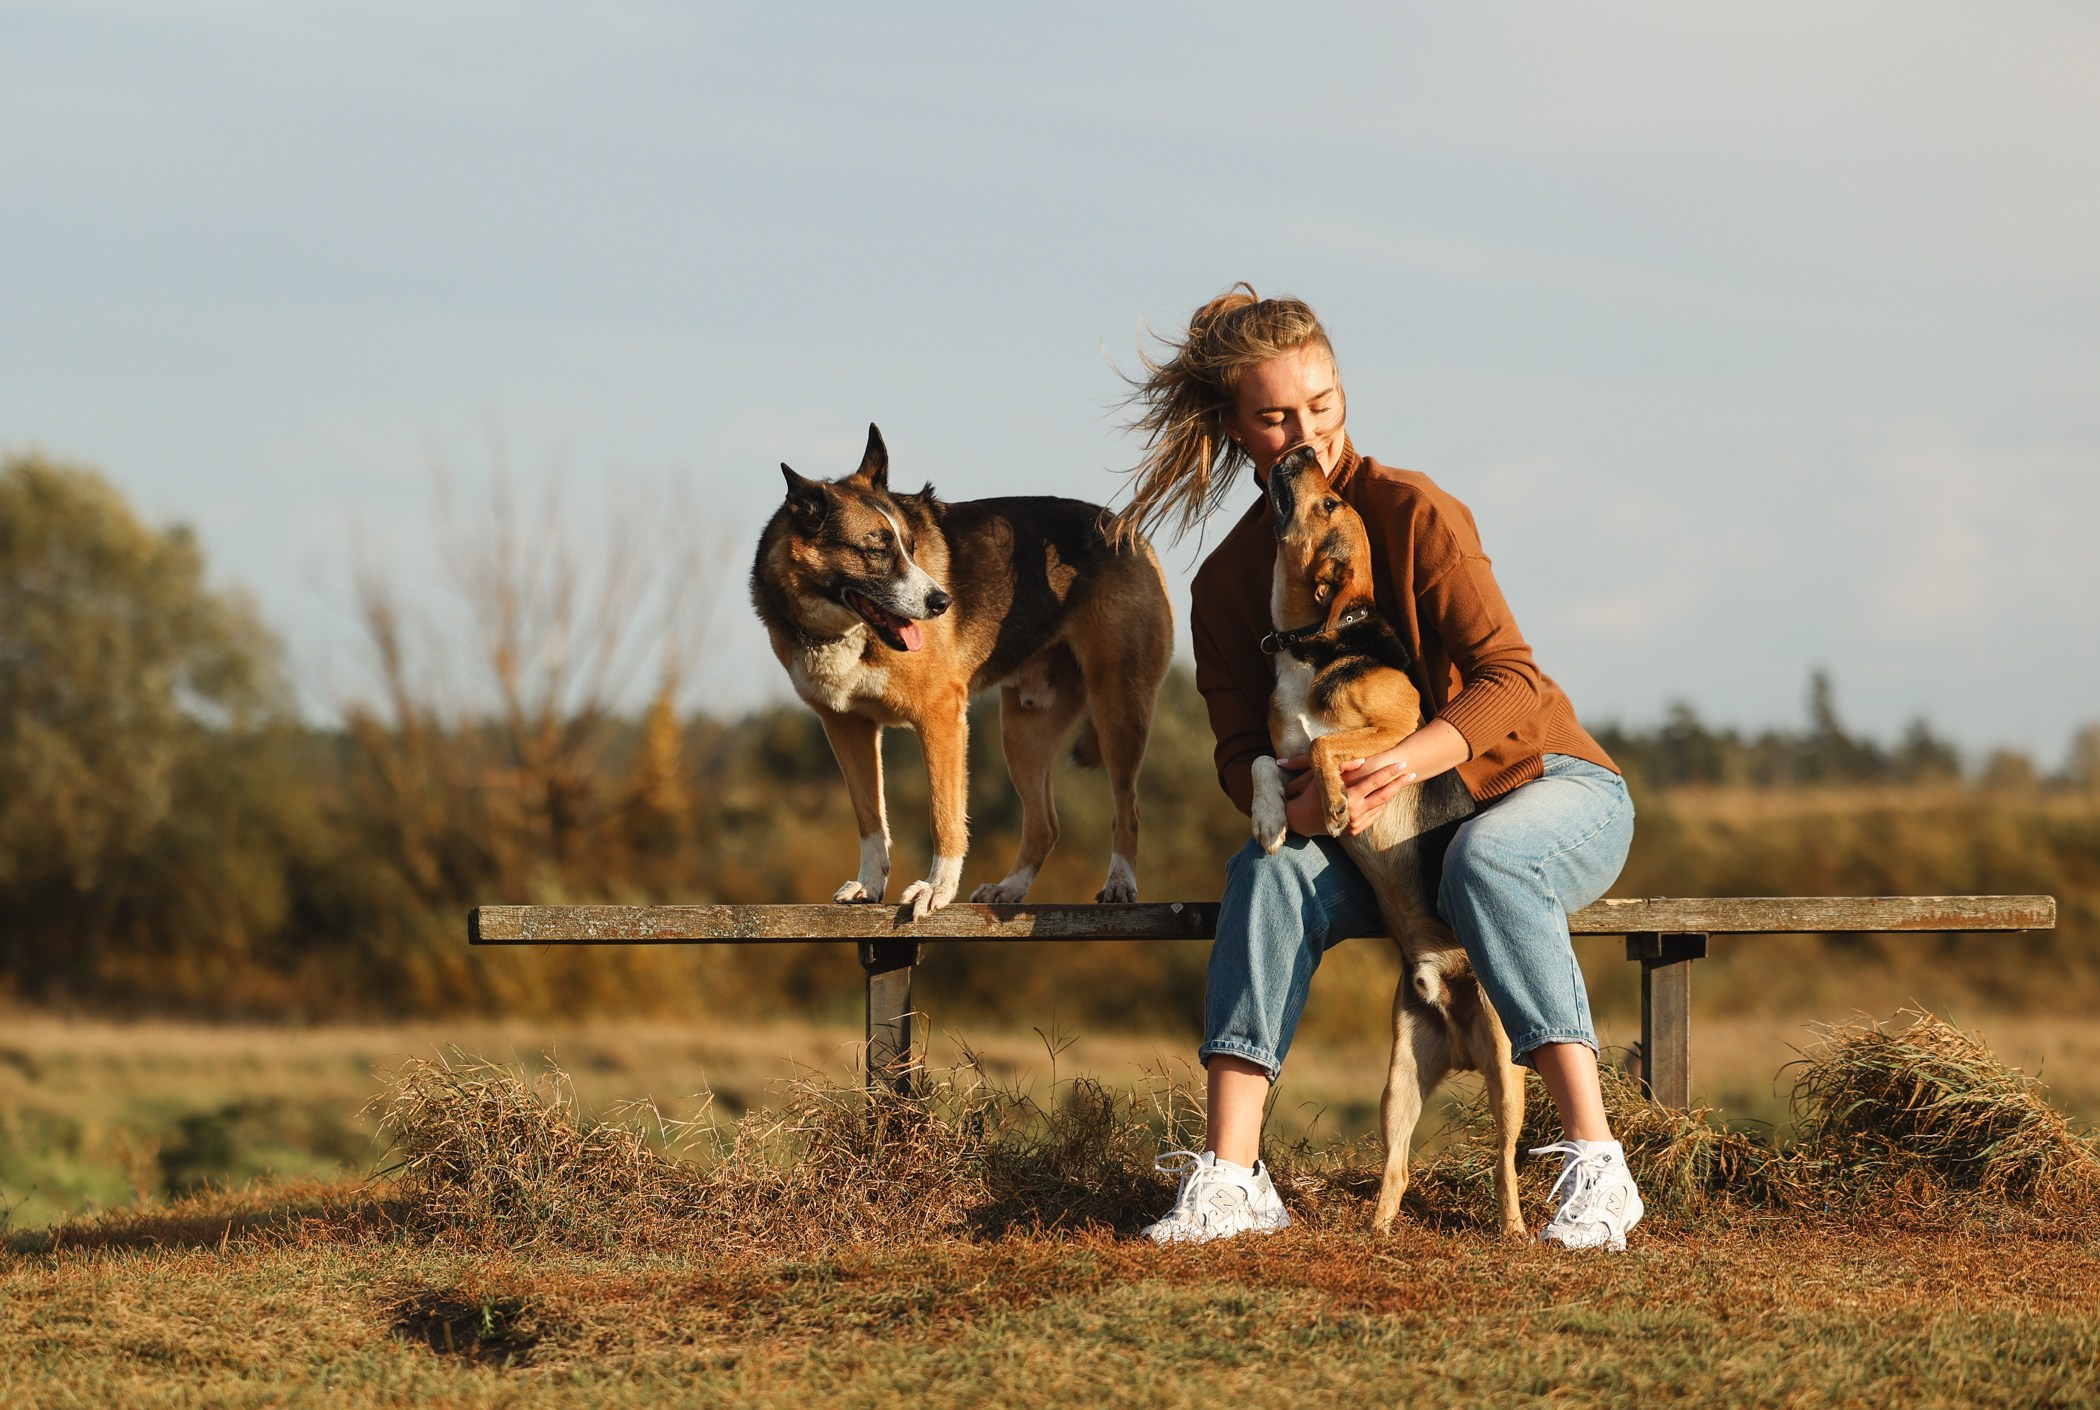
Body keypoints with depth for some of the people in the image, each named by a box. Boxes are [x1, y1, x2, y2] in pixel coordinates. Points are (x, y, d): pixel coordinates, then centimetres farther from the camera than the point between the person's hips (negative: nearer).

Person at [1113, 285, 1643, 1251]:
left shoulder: (1411, 512, -14)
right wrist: (1294, 797, -28)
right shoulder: (1228, 582, 1)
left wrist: (1406, 762, -38)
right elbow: (1241, 750, -3)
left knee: (1484, 858, -38)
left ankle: (1594, 1166, -43)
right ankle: (1229, 1176, -34)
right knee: (1270, 872, -25)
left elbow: (1508, 680, -20)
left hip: (1549, 785, -4)